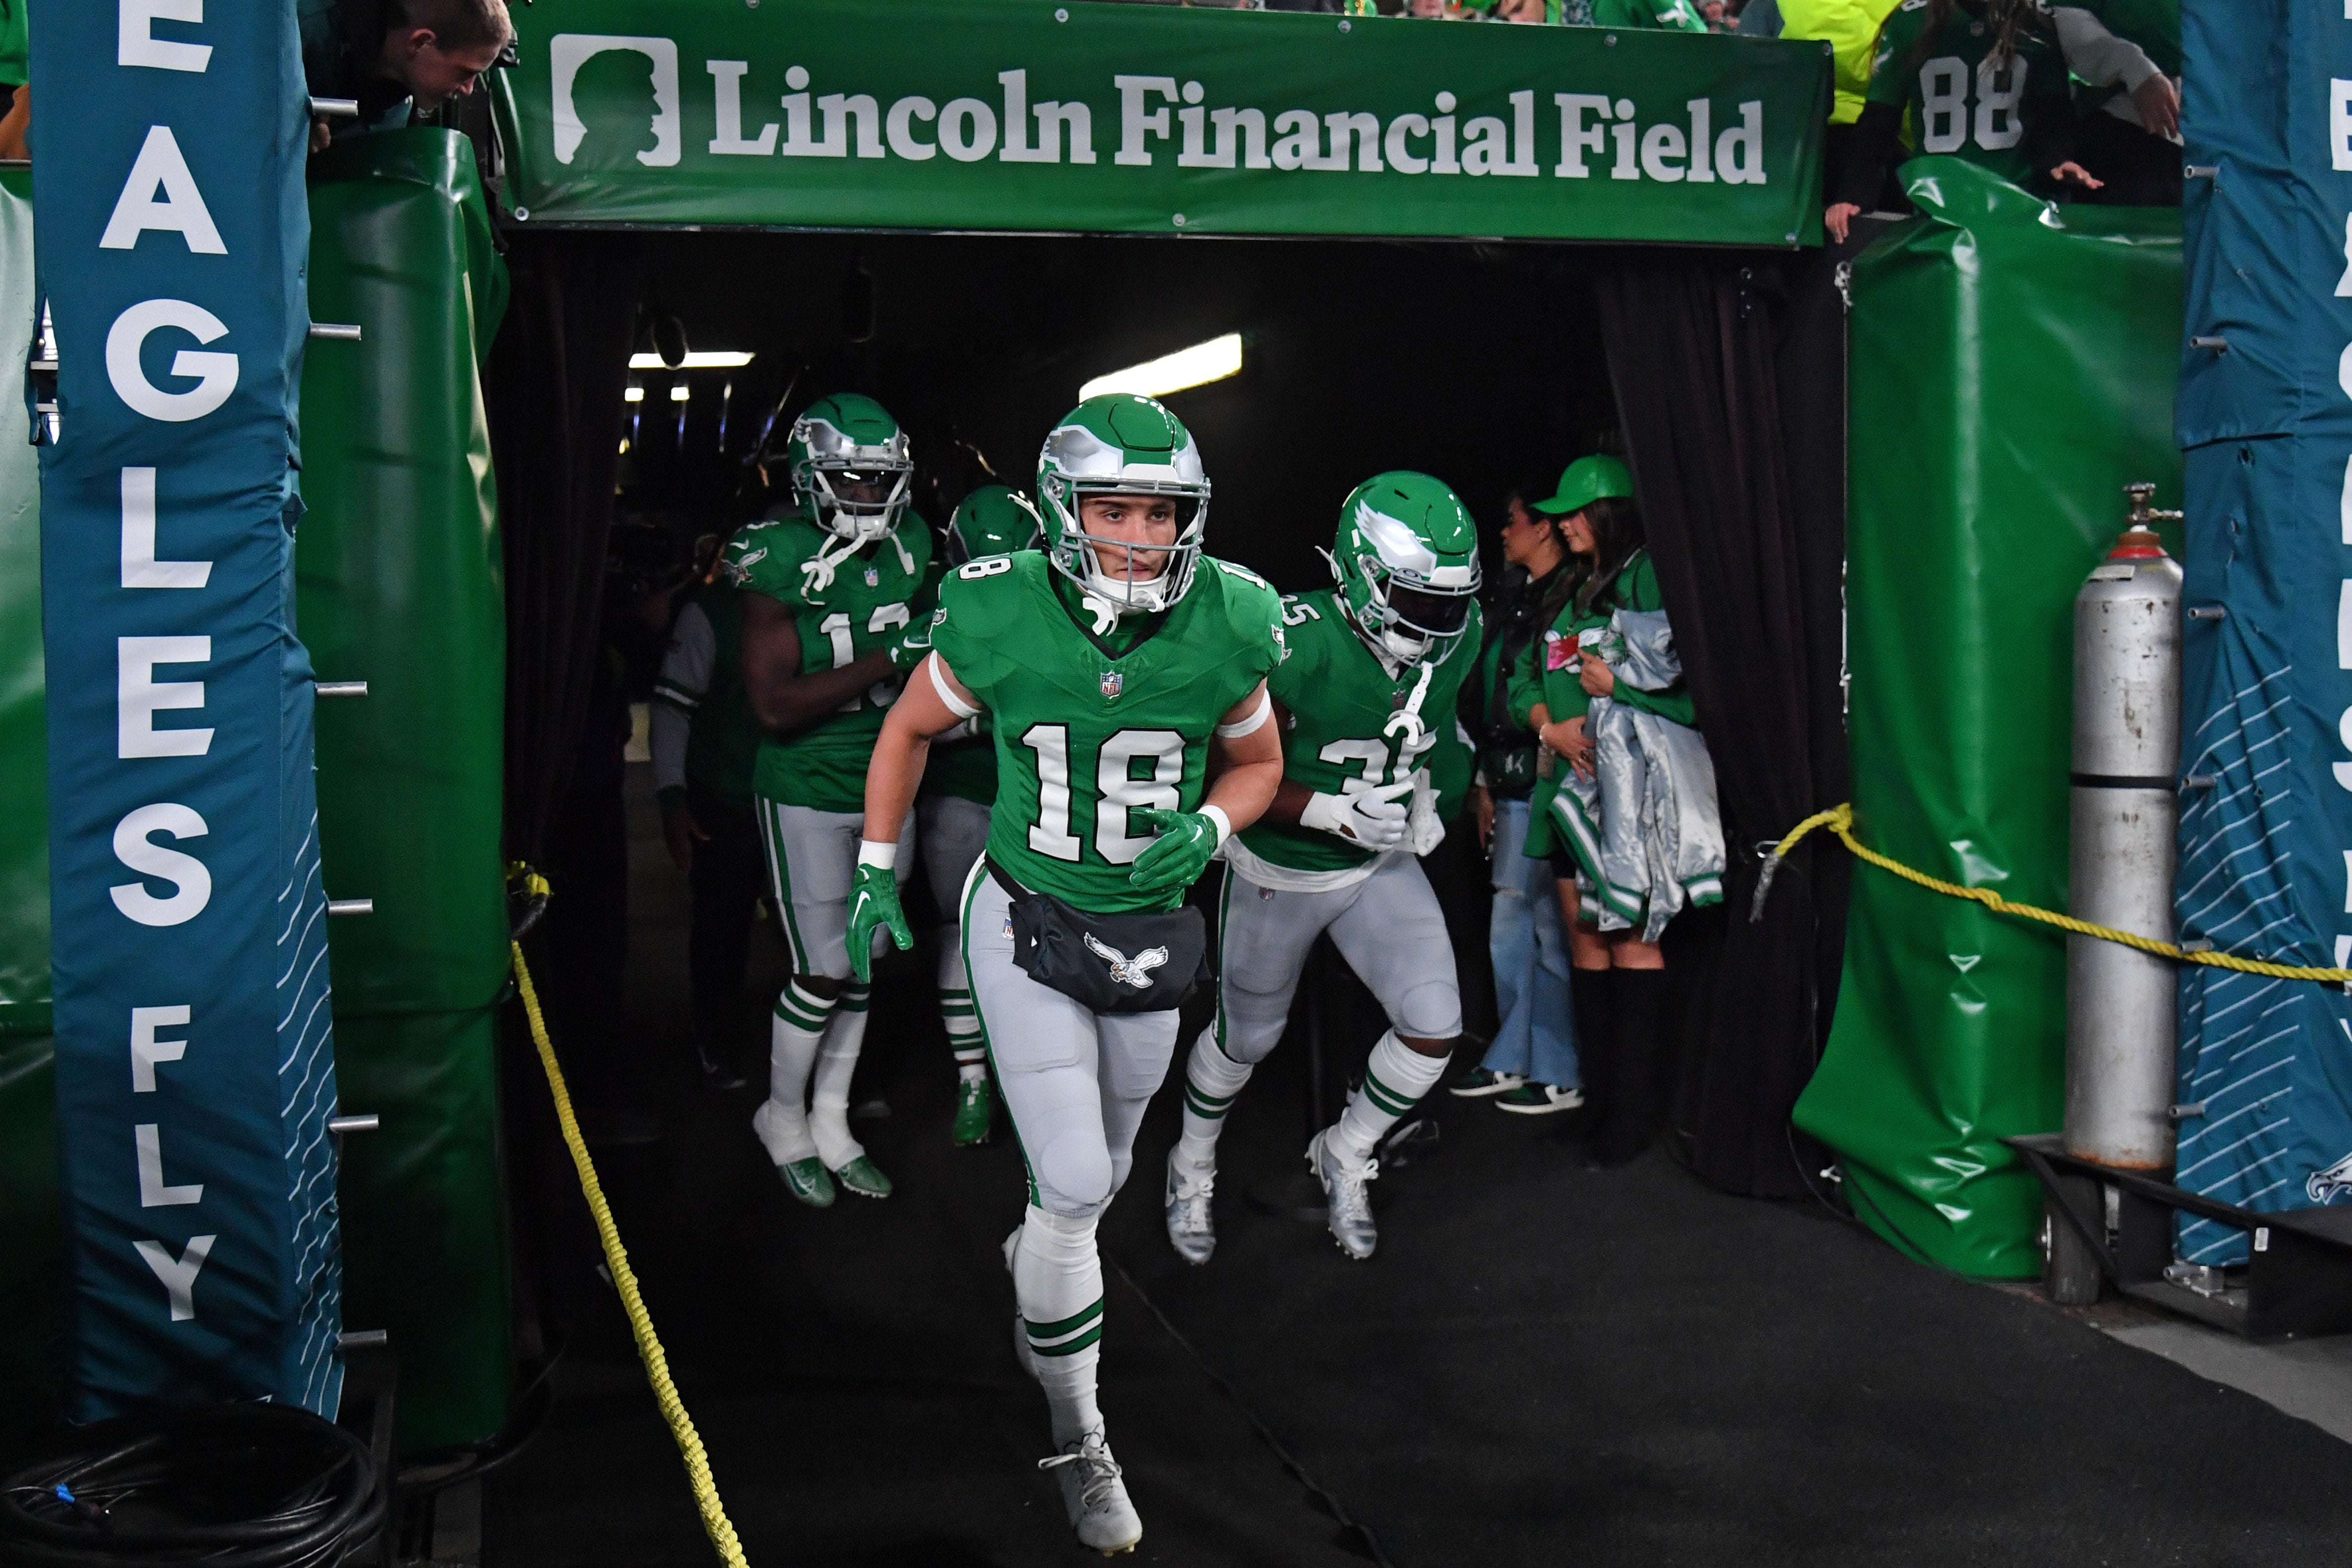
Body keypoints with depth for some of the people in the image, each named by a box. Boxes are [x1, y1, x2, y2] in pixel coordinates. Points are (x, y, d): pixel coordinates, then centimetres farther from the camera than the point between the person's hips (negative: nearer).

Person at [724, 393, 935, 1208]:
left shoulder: (908, 545, 0)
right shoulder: (781, 561, -17)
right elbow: (775, 704, -24)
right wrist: (890, 659, -28)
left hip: (886, 785, 6)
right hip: (808, 794, -5)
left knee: (862, 964, 12)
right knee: (823, 973, -1)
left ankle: (832, 1123, 28)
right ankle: (784, 1120, 22)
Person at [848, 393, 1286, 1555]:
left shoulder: (1228, 629, -15)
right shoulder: (999, 621, -19)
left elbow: (1257, 762, 4)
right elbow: (910, 731, 1)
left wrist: (1206, 827, -16)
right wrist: (876, 872, 3)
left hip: (1151, 931, 3)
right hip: (1027, 921, -3)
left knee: (1098, 1176, 19)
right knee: (1073, 1187, -11)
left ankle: (1032, 1263, 56)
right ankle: (1078, 1438, 10)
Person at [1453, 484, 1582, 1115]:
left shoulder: (1572, 595, -11)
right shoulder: (1515, 599, 17)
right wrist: (1488, 779, 19)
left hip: (1546, 783, -9)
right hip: (1513, 786, 9)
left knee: (1551, 930, -4)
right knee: (1509, 931, 13)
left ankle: (1560, 1074, 4)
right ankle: (1513, 1061, 22)